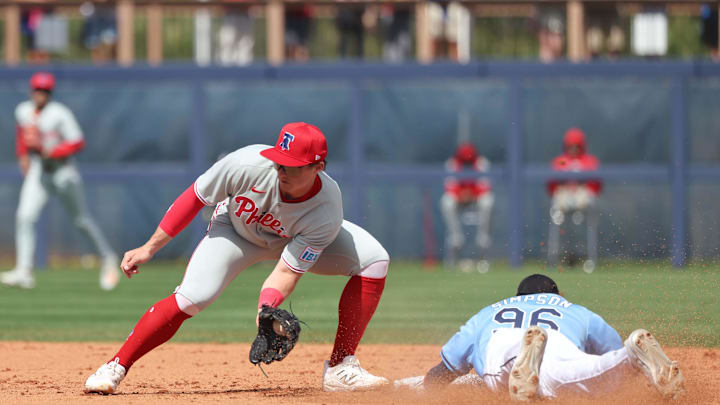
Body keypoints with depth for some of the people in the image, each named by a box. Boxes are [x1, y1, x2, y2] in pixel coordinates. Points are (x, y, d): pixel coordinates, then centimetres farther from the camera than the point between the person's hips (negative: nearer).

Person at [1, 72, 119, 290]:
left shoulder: (59, 114, -17)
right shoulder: (23, 111, 2)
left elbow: (78, 142, -17)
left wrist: (50, 151, -25)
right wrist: (23, 156, 11)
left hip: (63, 172, -5)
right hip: (37, 172, 5)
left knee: (81, 220, 7)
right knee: (24, 217, -14)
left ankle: (108, 258, 28)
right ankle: (24, 271, -17)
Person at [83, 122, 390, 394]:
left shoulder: (326, 212, -36)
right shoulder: (249, 165, -38)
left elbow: (288, 272, -30)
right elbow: (194, 198, -22)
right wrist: (149, 248, -17)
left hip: (296, 239, 1)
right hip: (236, 231, -1)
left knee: (374, 261, -18)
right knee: (190, 298, -25)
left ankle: (340, 368, -14)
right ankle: (115, 368, -10)